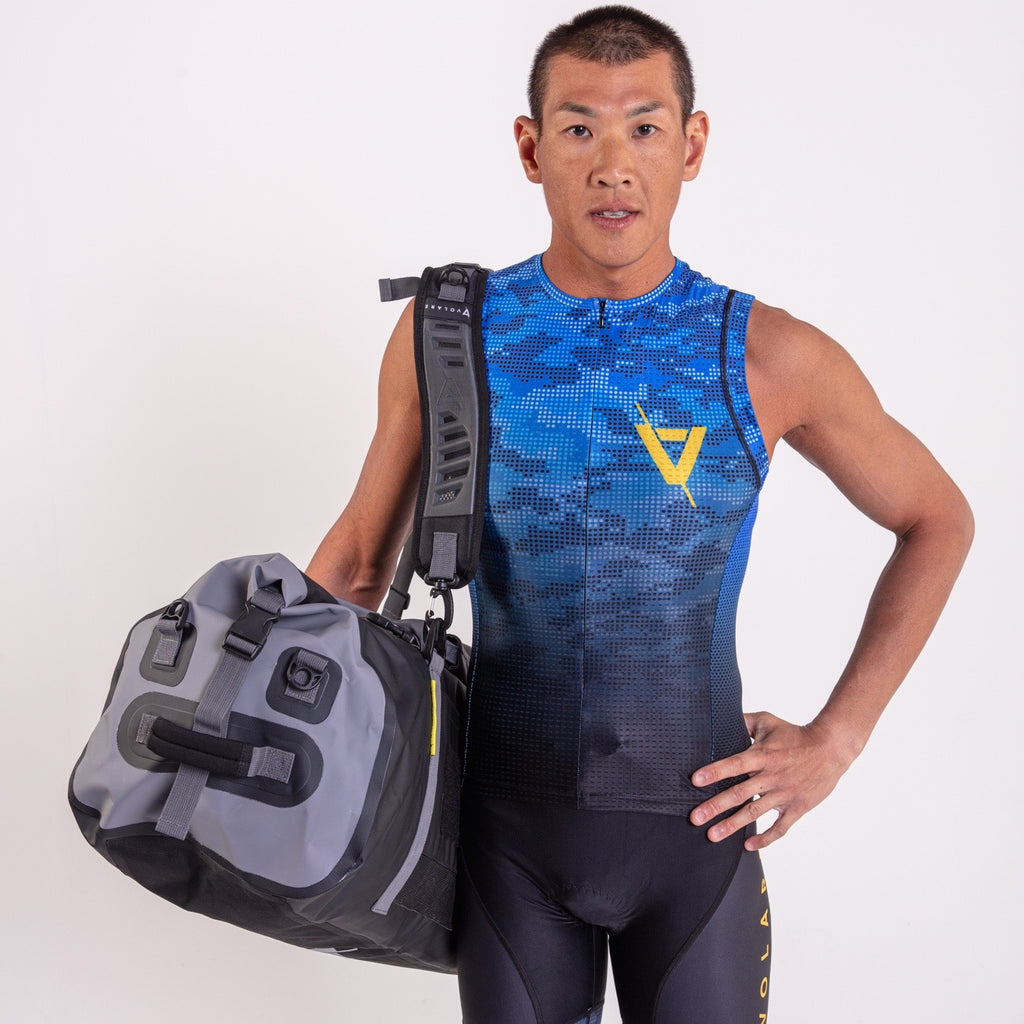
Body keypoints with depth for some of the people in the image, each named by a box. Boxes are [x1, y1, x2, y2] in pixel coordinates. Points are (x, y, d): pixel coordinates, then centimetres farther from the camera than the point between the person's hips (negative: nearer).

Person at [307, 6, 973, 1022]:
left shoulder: (770, 358, -9)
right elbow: (360, 553, 6)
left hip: (699, 816, 0)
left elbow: (936, 522, 5)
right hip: (509, 821, 1)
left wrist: (835, 738, 0)